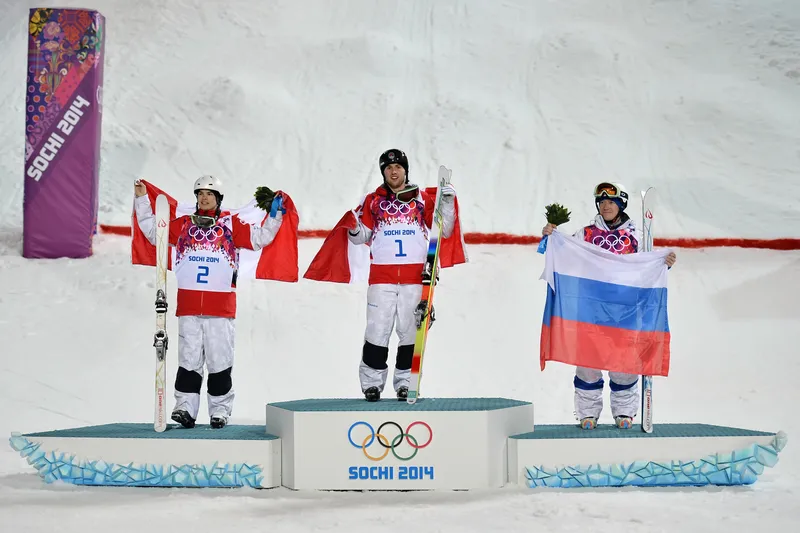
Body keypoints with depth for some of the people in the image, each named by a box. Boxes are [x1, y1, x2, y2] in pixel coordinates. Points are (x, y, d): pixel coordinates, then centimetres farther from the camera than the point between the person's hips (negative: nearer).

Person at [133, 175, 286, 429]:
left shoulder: (231, 224, 9)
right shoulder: (183, 225, 14)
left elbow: (260, 237, 9)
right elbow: (153, 231, 18)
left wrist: (275, 214, -1)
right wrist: (142, 200, 14)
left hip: (221, 306, -1)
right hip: (189, 305, 1)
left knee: (220, 359, 2)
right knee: (189, 358, 1)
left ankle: (220, 410, 9)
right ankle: (185, 407, 4)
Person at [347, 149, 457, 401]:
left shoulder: (422, 199, 11)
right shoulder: (373, 200, 12)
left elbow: (444, 231, 12)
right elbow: (362, 236, 14)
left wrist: (447, 203, 0)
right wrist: (354, 228, -7)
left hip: (414, 277, 0)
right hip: (381, 276, 0)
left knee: (410, 331, 2)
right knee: (377, 330, -4)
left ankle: (406, 382, 11)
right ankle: (372, 382, 4)